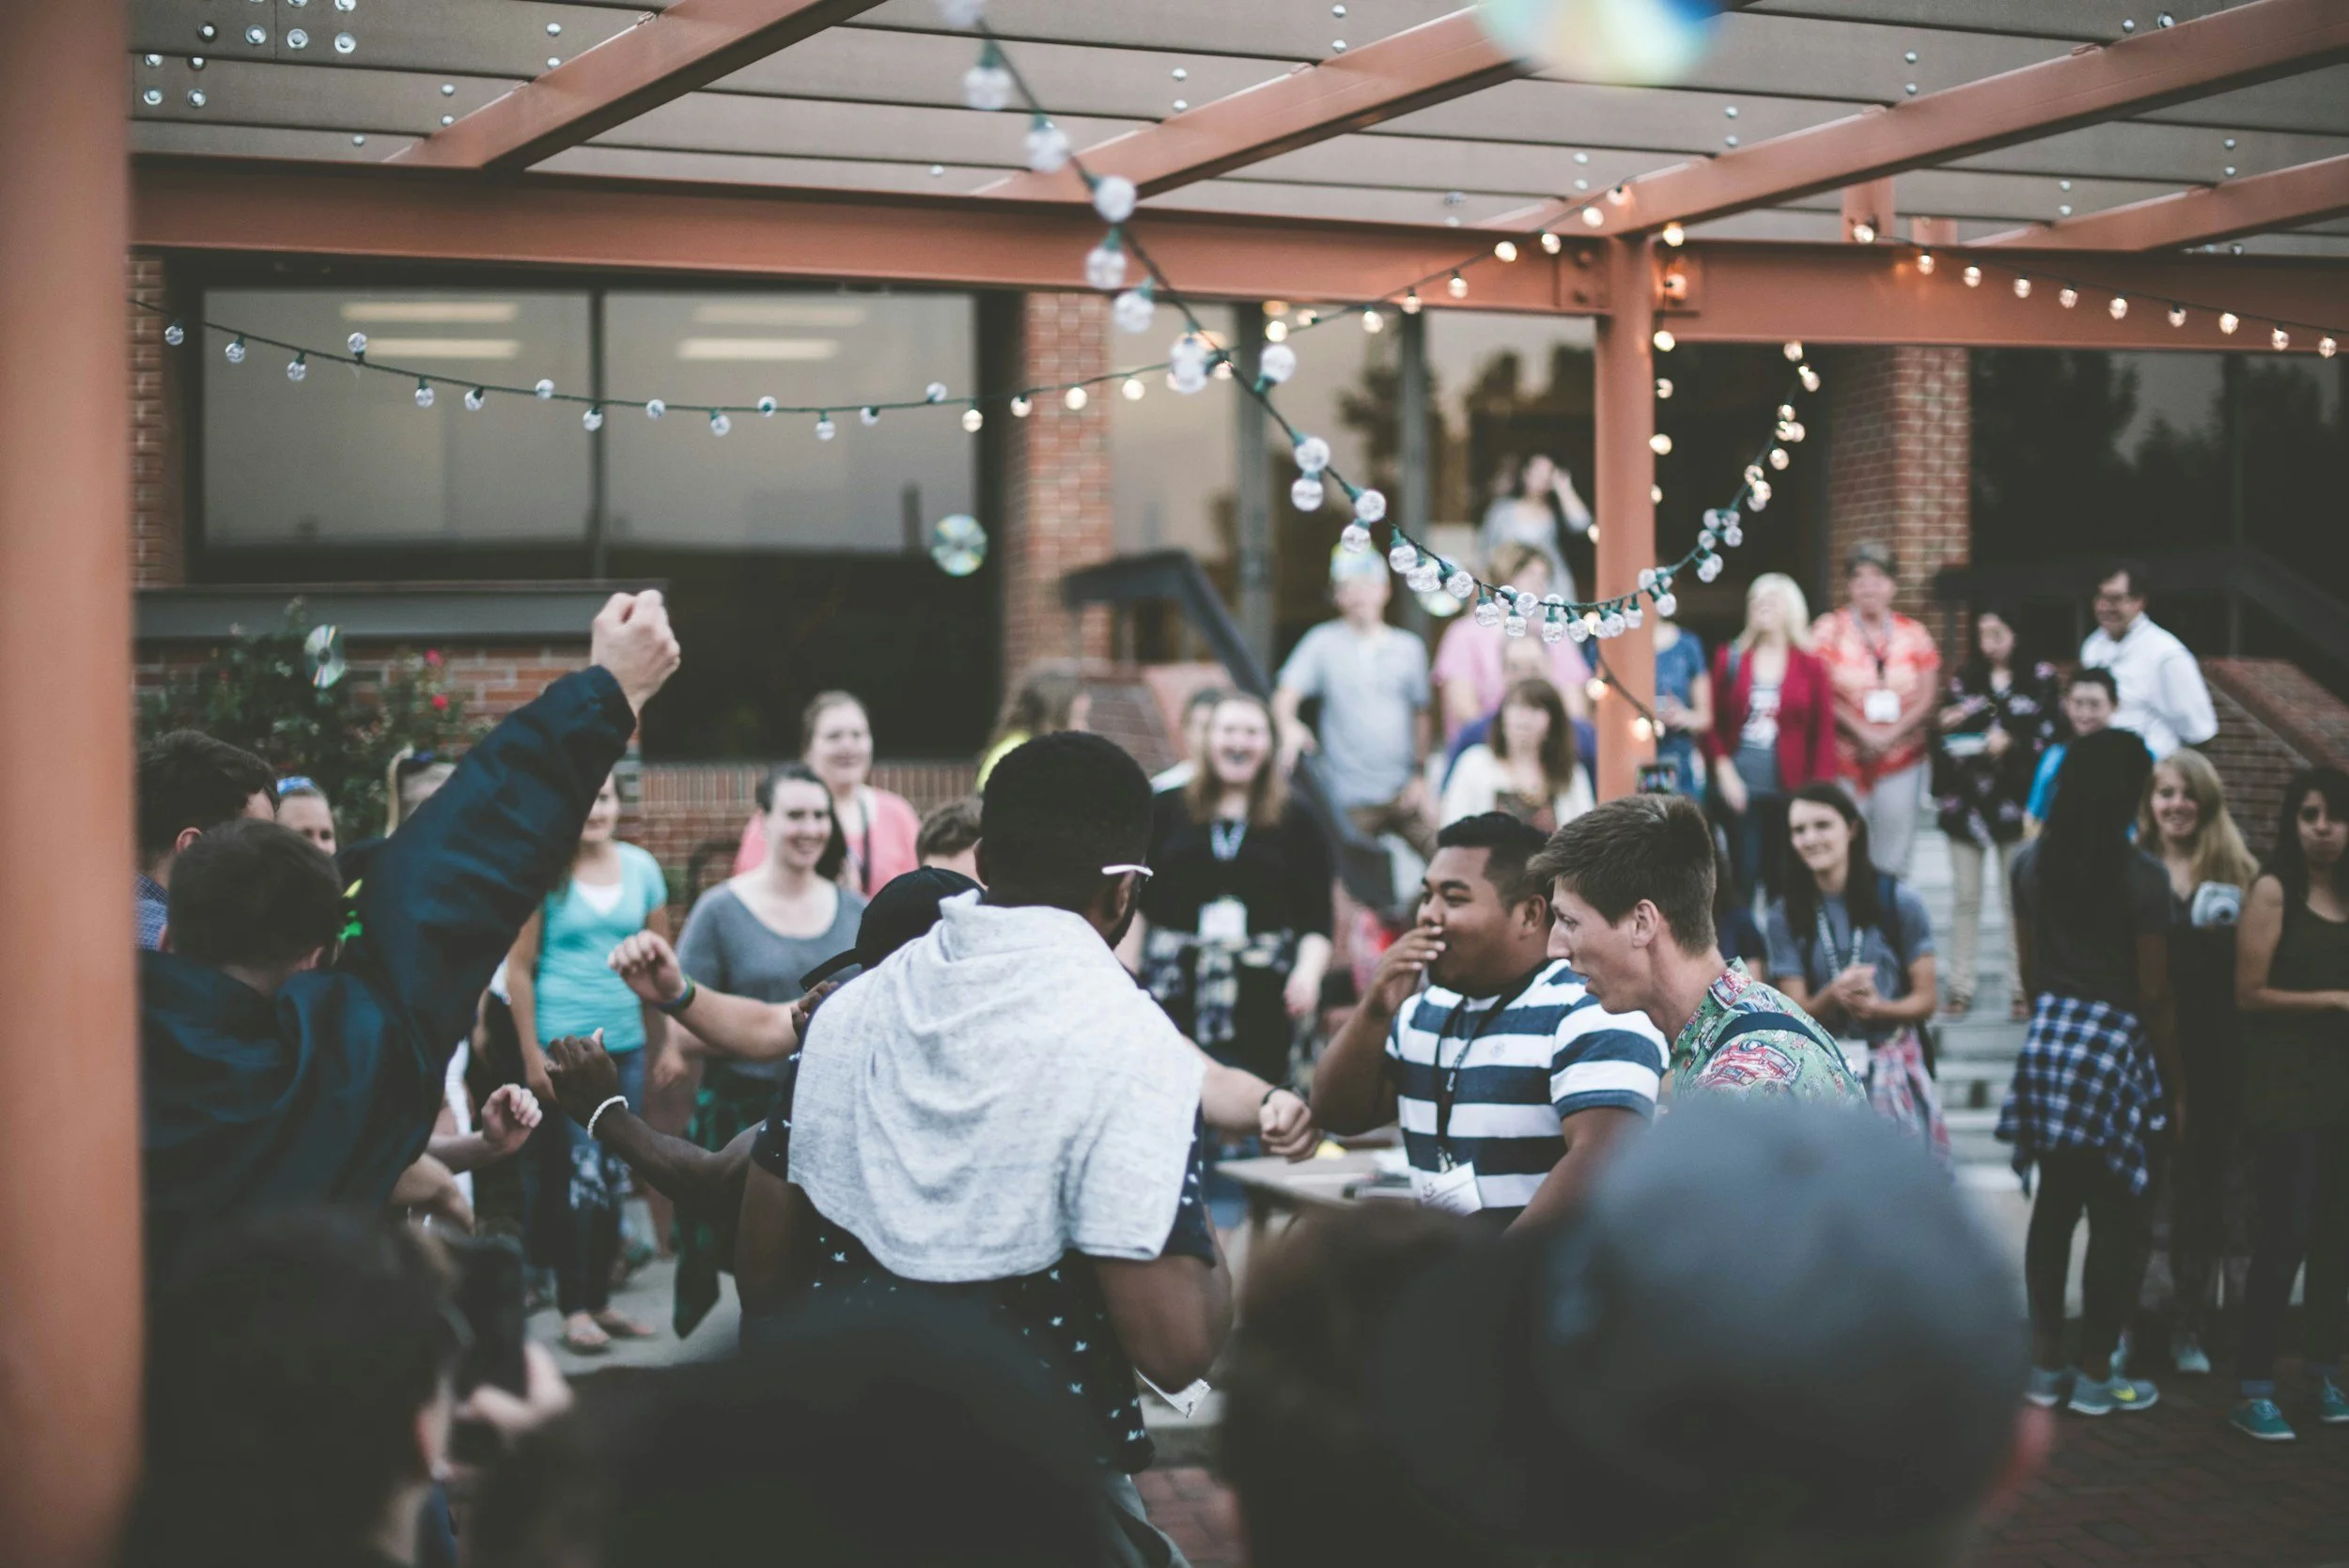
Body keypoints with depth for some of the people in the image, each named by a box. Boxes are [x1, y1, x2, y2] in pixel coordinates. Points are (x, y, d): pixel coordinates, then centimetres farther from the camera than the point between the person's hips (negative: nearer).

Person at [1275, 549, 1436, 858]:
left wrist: (1420, 777, 9)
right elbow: (1285, 697, -10)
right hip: (1351, 799, -2)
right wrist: (1289, 726, -32)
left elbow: (1420, 715, 13)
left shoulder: (1409, 647, 7)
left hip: (1404, 793, 2)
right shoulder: (1323, 642, -1)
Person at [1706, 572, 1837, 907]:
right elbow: (1713, 722, 6)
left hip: (1789, 790, 0)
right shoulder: (1729, 658, 5)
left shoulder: (1810, 665, 3)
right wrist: (1724, 771, -6)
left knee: (1783, 880, 4)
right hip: (1739, 788, 0)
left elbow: (1824, 733, 2)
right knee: (1743, 877, 0)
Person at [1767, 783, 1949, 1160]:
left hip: (1895, 1064, -1)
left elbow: (1925, 1000, 1)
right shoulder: (1786, 914, 1)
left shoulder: (1898, 899, -3)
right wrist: (1833, 996, -21)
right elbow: (1795, 1012, -1)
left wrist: (1877, 1007, -18)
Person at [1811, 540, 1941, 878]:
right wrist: (1864, 733, -16)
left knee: (1894, 860, 4)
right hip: (1843, 761, -2)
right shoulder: (1829, 630, 1)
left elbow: (1926, 698, 2)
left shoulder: (1914, 635, 8)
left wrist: (1889, 736, -12)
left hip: (1901, 758, 2)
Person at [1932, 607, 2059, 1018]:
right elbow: (1943, 736, 14)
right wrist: (1943, 726, -7)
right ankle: (1960, 988, 7)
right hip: (1966, 801, 2)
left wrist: (2013, 743, -18)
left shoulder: (2040, 679, 3)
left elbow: (2049, 735, -4)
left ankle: (2023, 988, 6)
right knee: (1966, 898, 4)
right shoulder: (1963, 679, 12)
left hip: (2016, 801, -2)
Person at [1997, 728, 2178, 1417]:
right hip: (2118, 1046, -6)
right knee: (2117, 1215, 6)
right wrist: (2175, 1083, -1)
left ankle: (2046, 1361, 20)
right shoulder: (2142, 875, -13)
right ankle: (2096, 1373, 13)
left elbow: (2029, 970, 10)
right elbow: (2154, 992, -10)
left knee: (2054, 1203, 14)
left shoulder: (2031, 863, 4)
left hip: (2048, 1041, 6)